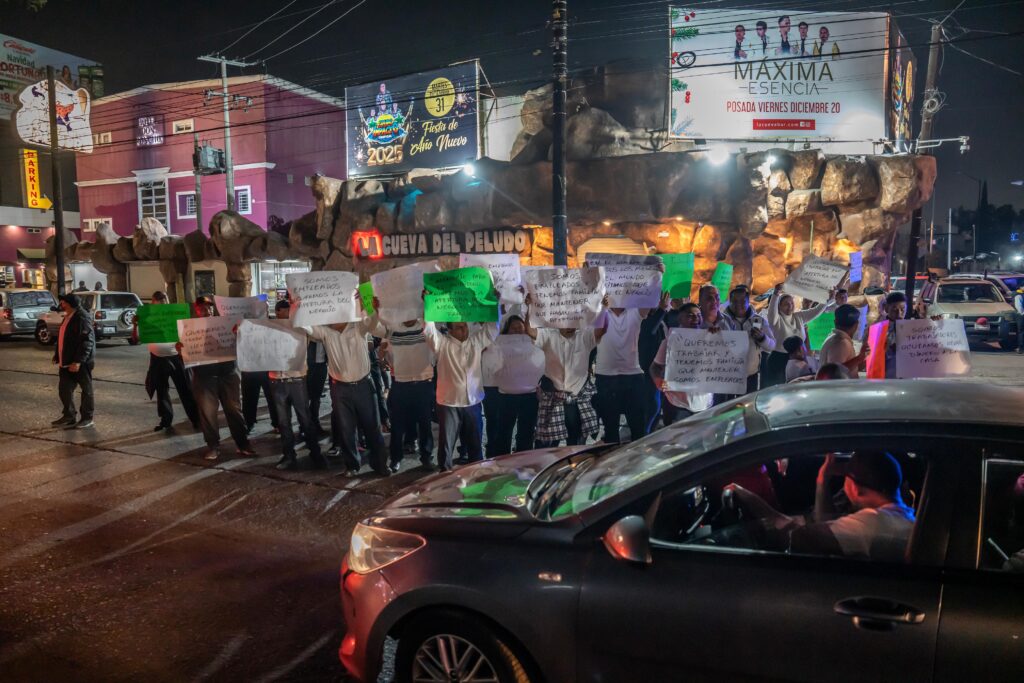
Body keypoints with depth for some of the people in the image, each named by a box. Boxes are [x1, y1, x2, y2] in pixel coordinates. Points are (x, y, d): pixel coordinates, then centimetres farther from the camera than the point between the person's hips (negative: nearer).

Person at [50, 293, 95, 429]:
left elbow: (87, 341, -24)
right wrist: (58, 356, 20)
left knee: (86, 390, 3)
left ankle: (87, 419, 12)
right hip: (67, 362, 10)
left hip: (80, 363, -10)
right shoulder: (68, 317, 15)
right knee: (64, 390, 12)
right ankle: (69, 417, 23)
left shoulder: (82, 317, -17)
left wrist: (78, 361, -26)